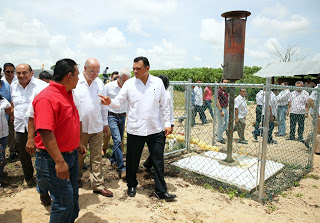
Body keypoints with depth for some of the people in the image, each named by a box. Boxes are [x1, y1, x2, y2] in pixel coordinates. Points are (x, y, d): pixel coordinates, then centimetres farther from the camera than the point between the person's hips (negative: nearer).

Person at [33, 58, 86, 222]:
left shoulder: (66, 95, 9)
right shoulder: (46, 98, -21)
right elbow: (45, 132, -27)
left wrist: (77, 144, 22)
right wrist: (59, 161, -28)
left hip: (71, 154, 9)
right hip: (54, 159, -9)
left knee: (73, 196, 21)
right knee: (64, 202, 0)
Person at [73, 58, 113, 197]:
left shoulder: (99, 83, 6)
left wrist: (105, 122, 14)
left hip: (97, 127, 3)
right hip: (80, 126, -3)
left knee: (97, 157, 6)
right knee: (78, 155, 13)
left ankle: (98, 185, 14)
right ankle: (76, 179, 36)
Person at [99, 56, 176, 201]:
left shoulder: (158, 82, 3)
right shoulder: (129, 84, -1)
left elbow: (164, 105, 7)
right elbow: (119, 101, -3)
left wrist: (167, 123, 4)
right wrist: (110, 102, -24)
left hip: (155, 130, 1)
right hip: (135, 130, 0)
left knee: (158, 161, 8)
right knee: (132, 161, 13)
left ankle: (161, 191, 23)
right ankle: (132, 185, 37)